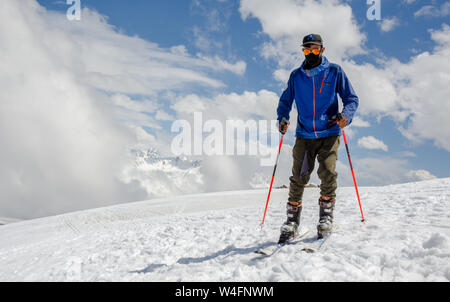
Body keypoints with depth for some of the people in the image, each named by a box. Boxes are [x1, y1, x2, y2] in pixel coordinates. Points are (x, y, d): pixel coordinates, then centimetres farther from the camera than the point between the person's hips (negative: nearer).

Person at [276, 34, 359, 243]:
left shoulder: (335, 72, 4)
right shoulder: (296, 76, 9)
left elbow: (351, 98, 5)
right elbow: (285, 101, 18)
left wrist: (346, 115, -15)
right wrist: (282, 118, -2)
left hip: (329, 134, -1)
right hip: (304, 135, 2)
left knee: (327, 172, -14)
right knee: (298, 177, -5)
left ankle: (326, 216, 4)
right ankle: (292, 220, 5)